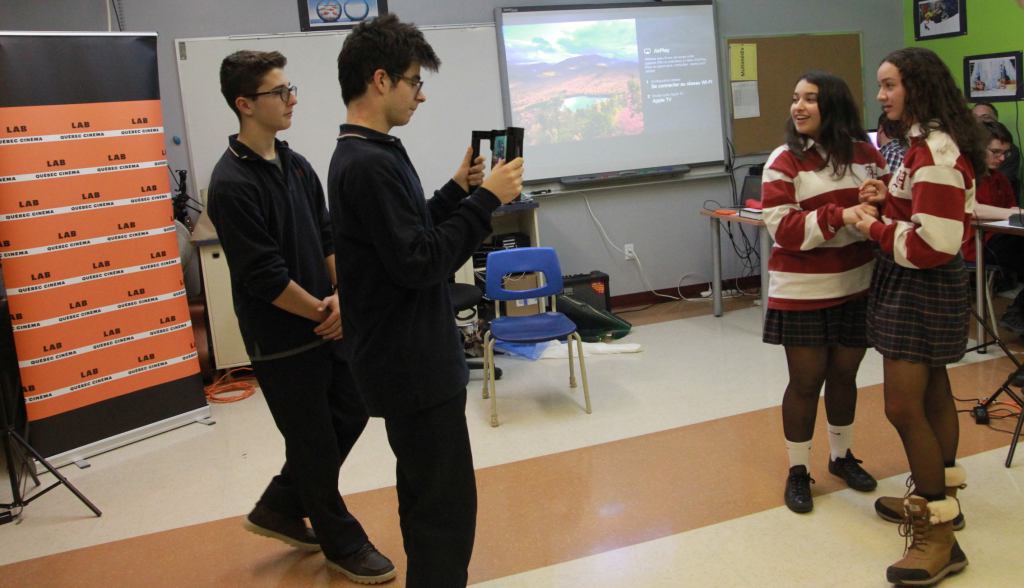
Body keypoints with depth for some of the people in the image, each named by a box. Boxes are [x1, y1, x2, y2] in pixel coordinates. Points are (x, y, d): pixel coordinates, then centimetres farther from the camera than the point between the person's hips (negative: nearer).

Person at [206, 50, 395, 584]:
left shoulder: (296, 164, 6)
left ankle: (280, 509, 34)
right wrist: (323, 311, -11)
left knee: (350, 414, 17)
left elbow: (329, 239, 9)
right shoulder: (232, 183, -19)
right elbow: (264, 277, -22)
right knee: (315, 442, 7)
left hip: (326, 323, 8)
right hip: (280, 339, -8)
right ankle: (342, 544, 28)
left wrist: (342, 298, -7)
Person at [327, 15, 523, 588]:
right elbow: (420, 262, -23)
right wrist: (486, 199, -17)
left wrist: (458, 189, 10)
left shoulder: (358, 155, 11)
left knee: (427, 495, 22)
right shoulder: (373, 163, -21)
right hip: (414, 363, -11)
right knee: (445, 505, -1)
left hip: (407, 357, 11)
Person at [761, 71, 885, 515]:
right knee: (805, 382, 5)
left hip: (857, 287, 4)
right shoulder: (784, 161, -9)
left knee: (844, 374, 18)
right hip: (804, 292, -4)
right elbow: (783, 229, -17)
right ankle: (798, 470, 22)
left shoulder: (865, 152, 4)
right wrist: (841, 216, -28)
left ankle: (842, 456, 38)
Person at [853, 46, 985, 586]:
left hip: (920, 288, -11)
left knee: (903, 406, -9)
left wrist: (873, 228, -13)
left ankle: (938, 536, 1)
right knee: (932, 394, 19)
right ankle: (938, 496, 34)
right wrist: (886, 199, 4)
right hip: (919, 286, 11)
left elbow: (932, 244, -25)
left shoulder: (936, 153, -22)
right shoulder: (924, 143, 11)